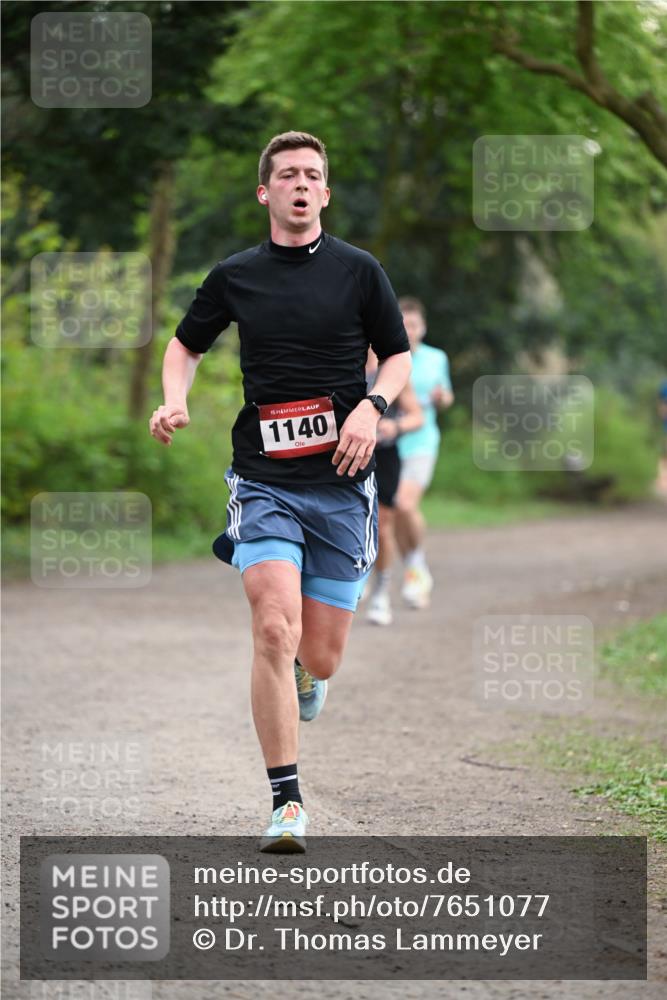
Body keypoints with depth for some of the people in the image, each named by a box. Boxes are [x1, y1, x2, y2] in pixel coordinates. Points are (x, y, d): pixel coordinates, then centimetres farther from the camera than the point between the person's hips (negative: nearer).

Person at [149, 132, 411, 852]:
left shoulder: (359, 270, 4)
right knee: (274, 631, -20)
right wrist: (175, 399, 3)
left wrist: (371, 406, -8)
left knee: (319, 659, 2)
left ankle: (303, 680, 43)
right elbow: (186, 343, 22)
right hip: (264, 482, 0)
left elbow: (399, 356, 12)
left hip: (340, 482, 0)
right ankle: (286, 803, -13)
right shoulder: (234, 277, 7)